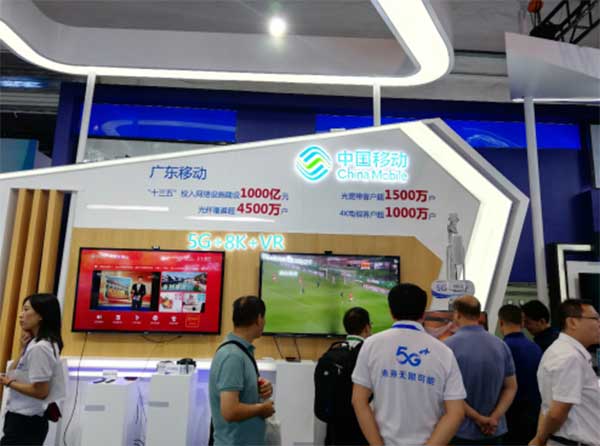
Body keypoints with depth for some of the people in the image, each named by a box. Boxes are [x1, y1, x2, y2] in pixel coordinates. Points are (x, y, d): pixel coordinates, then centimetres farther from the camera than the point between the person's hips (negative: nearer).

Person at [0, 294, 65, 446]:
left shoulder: (39, 348, -20)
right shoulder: (35, 344, 10)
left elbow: (40, 391, -21)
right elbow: (12, 373, 11)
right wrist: (23, 349, 2)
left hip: (24, 422, -9)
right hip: (27, 420, 9)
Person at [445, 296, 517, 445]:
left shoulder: (448, 346, -15)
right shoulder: (501, 345, 1)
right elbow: (511, 387, 2)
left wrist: (479, 419, -11)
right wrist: (495, 417, -7)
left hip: (460, 431, -4)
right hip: (494, 432, 4)